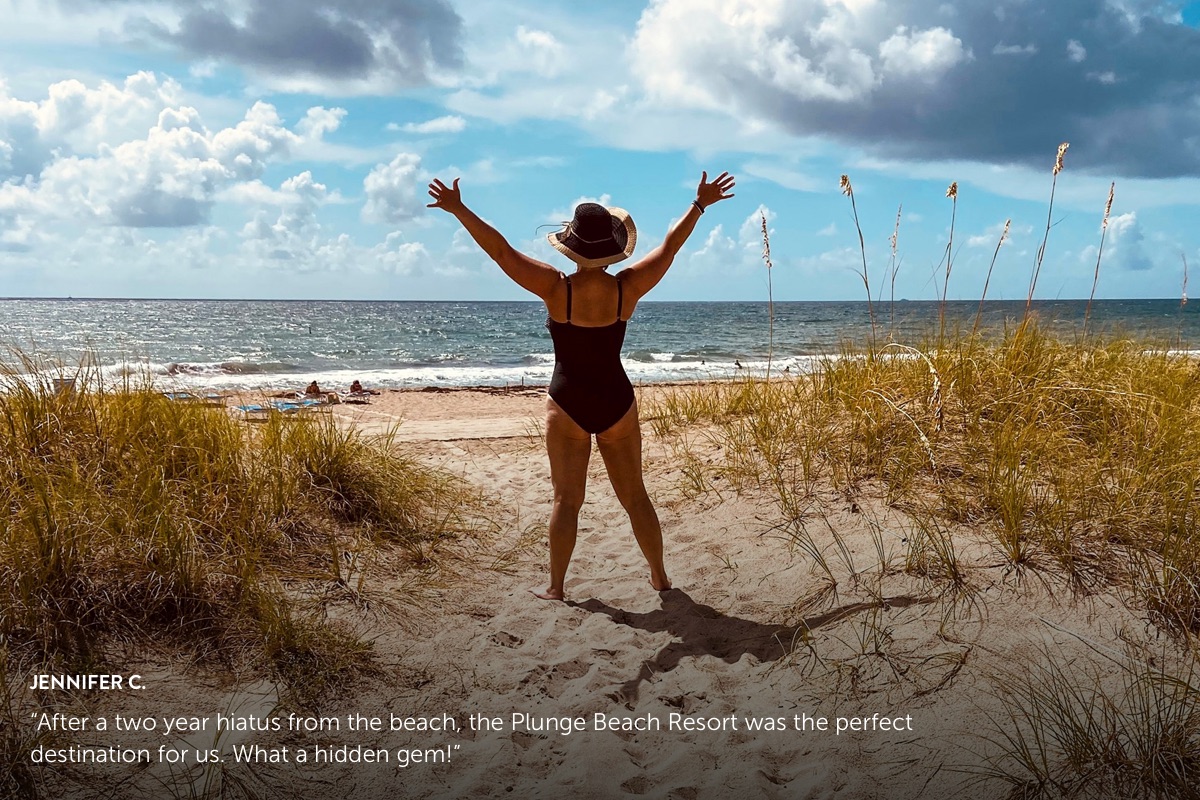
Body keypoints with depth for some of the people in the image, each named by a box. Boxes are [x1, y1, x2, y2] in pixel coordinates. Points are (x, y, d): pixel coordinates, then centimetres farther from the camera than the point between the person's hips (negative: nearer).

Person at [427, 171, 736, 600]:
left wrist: (459, 210, -5)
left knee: (566, 499, 7)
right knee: (635, 495, 14)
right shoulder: (627, 289, -8)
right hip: (617, 403, 2)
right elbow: (670, 246, 4)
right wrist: (700, 204, 16)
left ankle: (555, 586, 13)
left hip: (567, 405, -2)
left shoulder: (556, 288, -14)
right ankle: (659, 576, 25)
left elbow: (500, 249, -12)